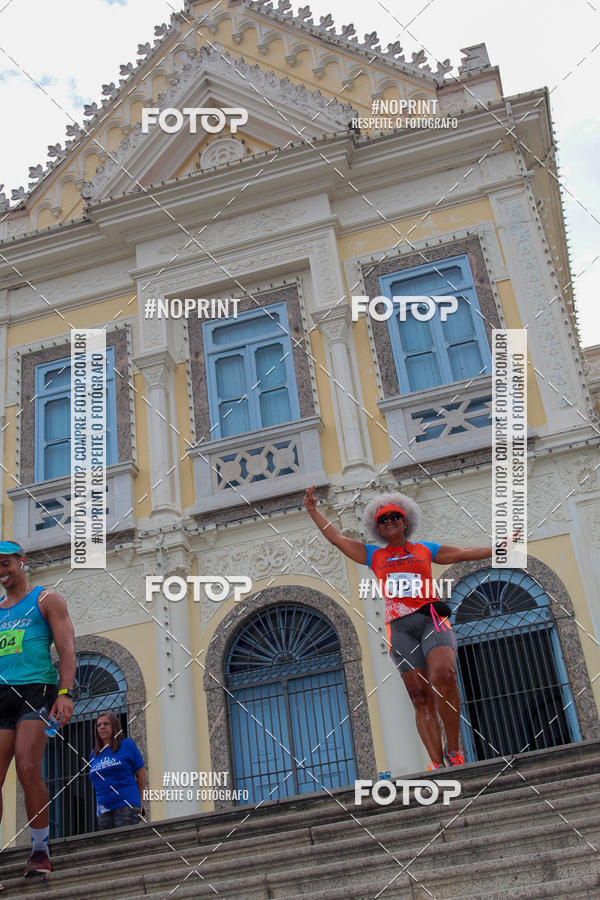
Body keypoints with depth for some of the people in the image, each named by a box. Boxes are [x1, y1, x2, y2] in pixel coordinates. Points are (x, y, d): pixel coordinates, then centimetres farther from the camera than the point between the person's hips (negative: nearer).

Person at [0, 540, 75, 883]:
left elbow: (67, 650, -1)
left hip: (36, 688, -5)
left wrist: (65, 694, -15)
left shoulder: (46, 600, 9)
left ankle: (41, 851, -5)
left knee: (28, 769, -17)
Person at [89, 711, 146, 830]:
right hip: (104, 810, 5)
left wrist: (139, 802, 10)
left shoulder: (128, 745, 5)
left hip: (126, 805, -4)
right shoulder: (94, 755, 16)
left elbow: (141, 774, 8)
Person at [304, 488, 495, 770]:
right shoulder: (374, 556, 21)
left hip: (432, 619, -1)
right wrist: (313, 511, 17)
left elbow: (468, 553, 23)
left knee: (444, 675, -28)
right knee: (420, 697, -9)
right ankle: (438, 765, -12)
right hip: (400, 628, 1)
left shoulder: (425, 550, 20)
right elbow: (337, 539, 20)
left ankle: (453, 752, -18)